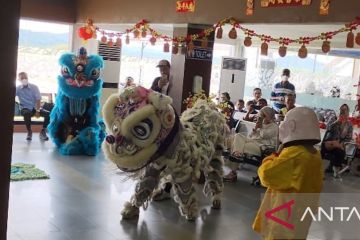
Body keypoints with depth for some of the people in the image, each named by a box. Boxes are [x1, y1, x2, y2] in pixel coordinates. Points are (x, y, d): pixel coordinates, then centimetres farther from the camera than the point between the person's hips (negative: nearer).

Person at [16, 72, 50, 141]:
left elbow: (38, 100, -5)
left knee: (48, 114, -24)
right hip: (25, 109, -1)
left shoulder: (34, 87, -2)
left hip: (35, 108, 2)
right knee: (27, 113, -39)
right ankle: (29, 132, -14)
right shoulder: (17, 89, -2)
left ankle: (43, 132, -4)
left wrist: (37, 111, -17)